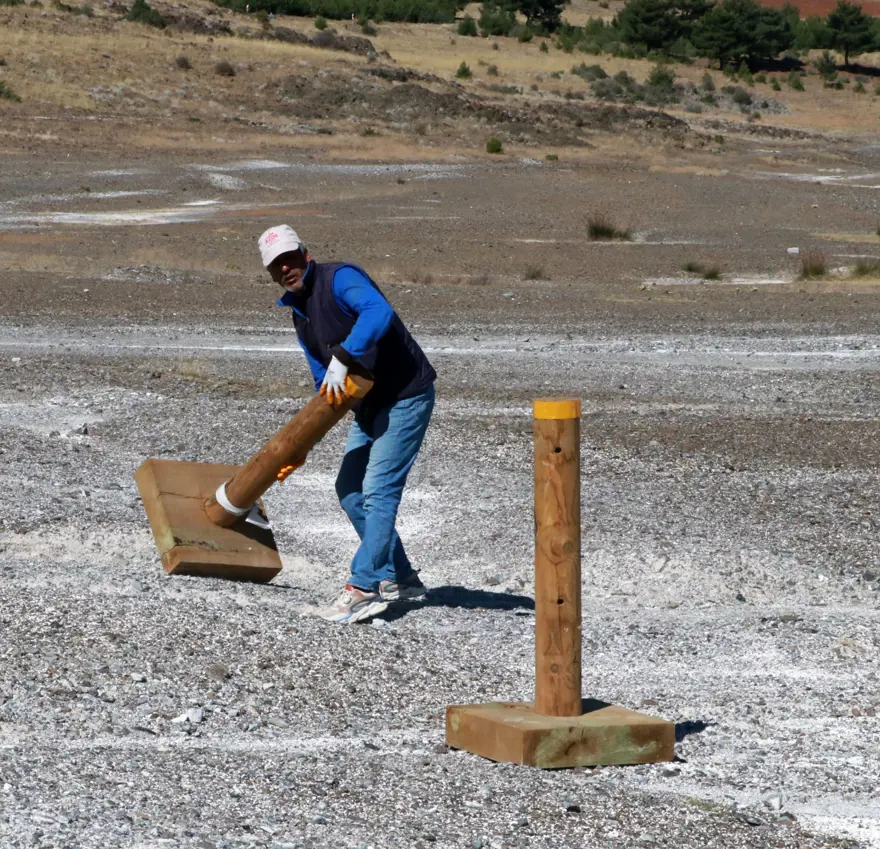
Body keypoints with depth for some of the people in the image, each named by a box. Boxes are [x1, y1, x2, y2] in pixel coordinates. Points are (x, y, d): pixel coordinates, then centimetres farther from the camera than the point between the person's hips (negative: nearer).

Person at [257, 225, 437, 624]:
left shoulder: (339, 278, -17)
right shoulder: (300, 314, 12)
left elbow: (379, 312, -38)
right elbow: (323, 381, 18)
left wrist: (341, 359, -38)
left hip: (406, 395, -10)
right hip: (370, 403, 10)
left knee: (377, 490, -12)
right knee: (349, 491, 11)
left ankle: (364, 588, -9)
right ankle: (397, 578, 19)